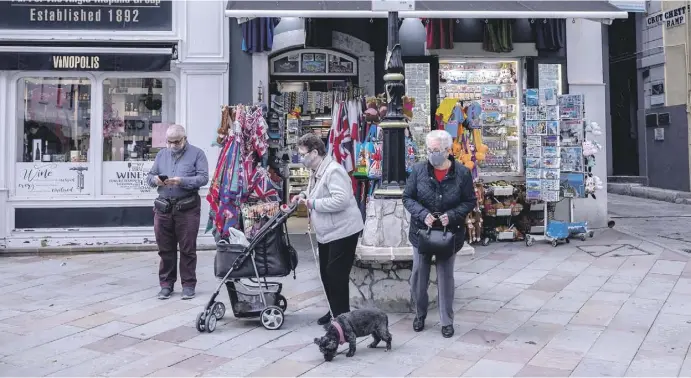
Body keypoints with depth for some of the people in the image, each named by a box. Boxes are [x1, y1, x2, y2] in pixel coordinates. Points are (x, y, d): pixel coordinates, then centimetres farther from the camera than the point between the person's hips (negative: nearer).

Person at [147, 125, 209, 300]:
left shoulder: (197, 154, 2)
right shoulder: (162, 154, 18)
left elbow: (203, 178, -8)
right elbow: (150, 175, 18)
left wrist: (182, 181, -20)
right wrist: (155, 180, -6)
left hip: (187, 208, -4)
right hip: (163, 208, 4)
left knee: (187, 249, 1)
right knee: (165, 249, 9)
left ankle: (188, 285, 10)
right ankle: (166, 284, 19)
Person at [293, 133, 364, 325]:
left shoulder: (333, 171, -21)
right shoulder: (315, 171, 11)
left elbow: (341, 200, -30)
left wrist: (314, 204, -22)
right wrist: (305, 195, 7)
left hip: (342, 231, -10)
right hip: (327, 232, 10)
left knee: (336, 274, -6)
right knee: (326, 273, 15)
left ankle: (342, 315, 7)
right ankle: (335, 311, 29)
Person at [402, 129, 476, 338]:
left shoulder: (462, 173, -8)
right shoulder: (418, 170, -6)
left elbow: (469, 201, -2)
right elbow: (407, 197, -1)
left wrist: (452, 215, -19)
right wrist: (423, 214, -18)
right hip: (421, 231, 1)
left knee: (446, 277, 9)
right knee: (419, 276, 10)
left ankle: (447, 321, 23)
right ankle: (420, 315, 32)